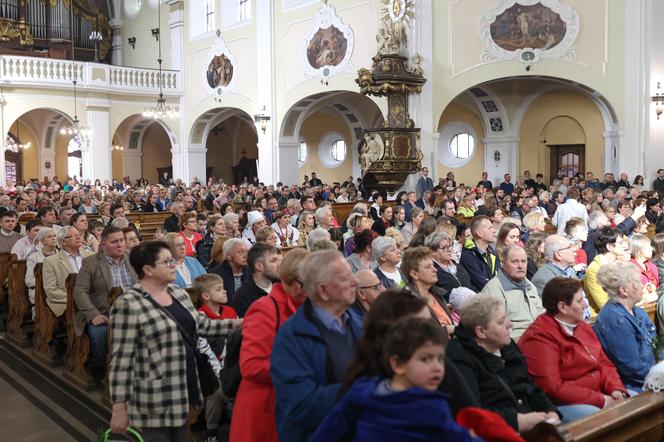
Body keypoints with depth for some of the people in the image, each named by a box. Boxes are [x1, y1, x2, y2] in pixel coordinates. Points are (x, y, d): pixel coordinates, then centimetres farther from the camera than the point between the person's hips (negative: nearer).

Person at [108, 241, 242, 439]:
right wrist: (119, 407, -16)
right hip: (155, 401, -7)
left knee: (180, 437, 18)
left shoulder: (178, 293, 8)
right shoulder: (129, 305, -17)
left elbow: (202, 324, 15)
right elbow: (122, 359, -16)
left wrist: (240, 323, 6)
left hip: (182, 391, 8)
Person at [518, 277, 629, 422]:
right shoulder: (539, 338, -18)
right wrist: (601, 401, -20)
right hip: (563, 405, -9)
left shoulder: (582, 326, 12)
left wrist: (617, 389, -6)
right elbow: (552, 388, -23)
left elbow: (604, 363, 16)